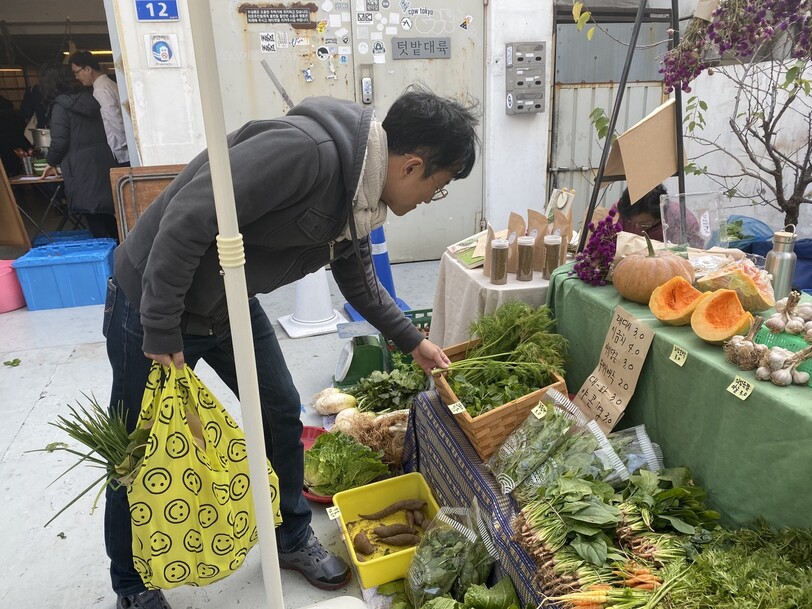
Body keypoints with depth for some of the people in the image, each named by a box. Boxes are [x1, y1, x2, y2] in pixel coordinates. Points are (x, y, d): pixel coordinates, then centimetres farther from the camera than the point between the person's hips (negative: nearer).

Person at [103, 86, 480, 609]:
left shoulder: (360, 190, -1)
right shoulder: (307, 150, -31)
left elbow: (359, 280, 14)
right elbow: (187, 219, -32)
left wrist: (413, 340, 17)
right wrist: (161, 330, -24)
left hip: (232, 306, 8)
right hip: (151, 300, -7)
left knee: (283, 414, 11)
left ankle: (293, 540, 34)